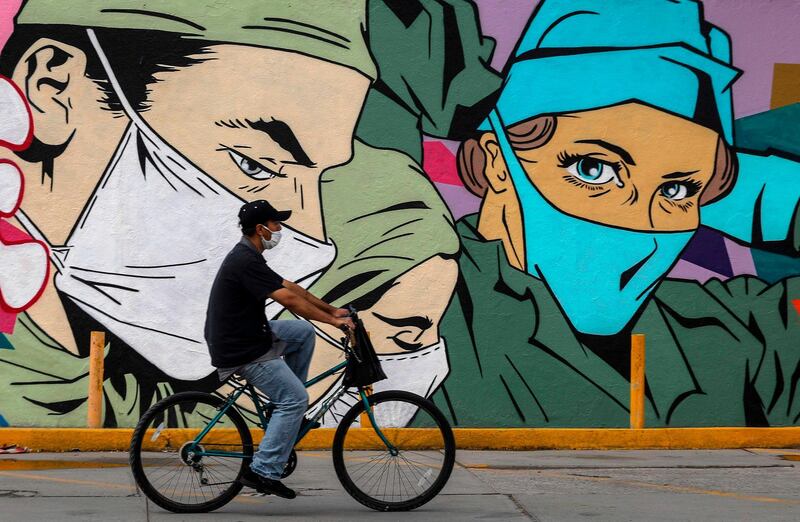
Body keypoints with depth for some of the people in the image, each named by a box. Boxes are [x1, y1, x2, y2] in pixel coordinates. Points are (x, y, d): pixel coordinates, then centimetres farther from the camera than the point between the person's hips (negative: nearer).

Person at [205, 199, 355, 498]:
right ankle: (263, 472, -10)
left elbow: (290, 287, 17)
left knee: (304, 332, 16)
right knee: (296, 399, -10)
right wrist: (333, 321, -17)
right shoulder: (247, 262, -21)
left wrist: (332, 310, 16)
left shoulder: (248, 257, 12)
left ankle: (285, 403, 18)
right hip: (241, 351, -10)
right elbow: (289, 299, -24)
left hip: (247, 335, 10)